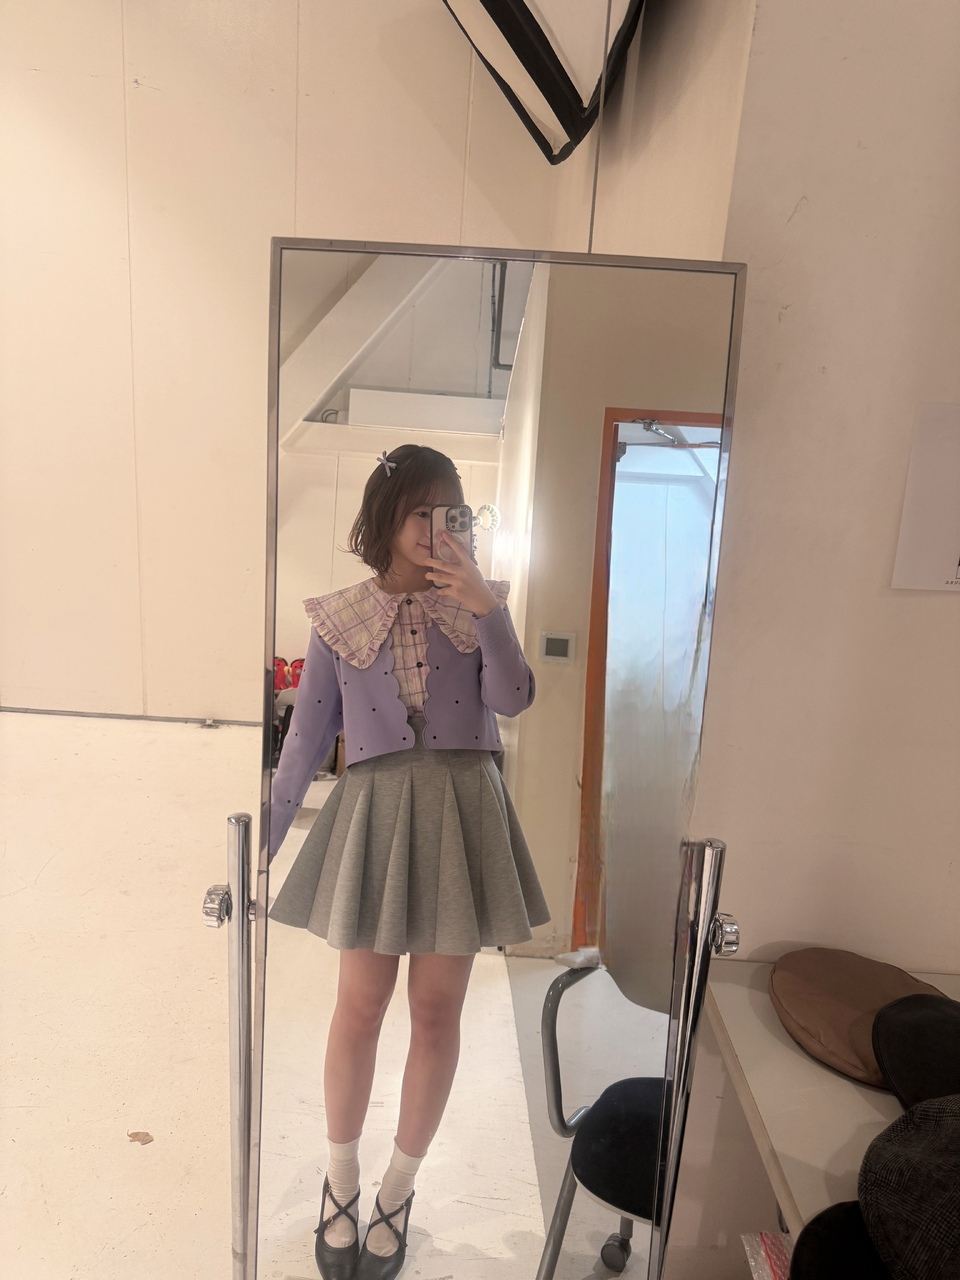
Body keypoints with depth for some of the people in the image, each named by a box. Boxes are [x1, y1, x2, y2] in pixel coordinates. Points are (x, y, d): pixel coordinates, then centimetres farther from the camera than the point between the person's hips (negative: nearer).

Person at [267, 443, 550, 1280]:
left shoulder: (477, 600, 5)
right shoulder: (339, 618, 2)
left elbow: (513, 700, -8)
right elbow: (306, 739, 5)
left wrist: (488, 609, -18)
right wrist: (266, 840, 6)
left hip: (462, 811, 1)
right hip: (374, 811, -1)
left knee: (437, 1008, 10)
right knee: (360, 1006, 7)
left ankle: (400, 1189, 33)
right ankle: (341, 1181, 35)